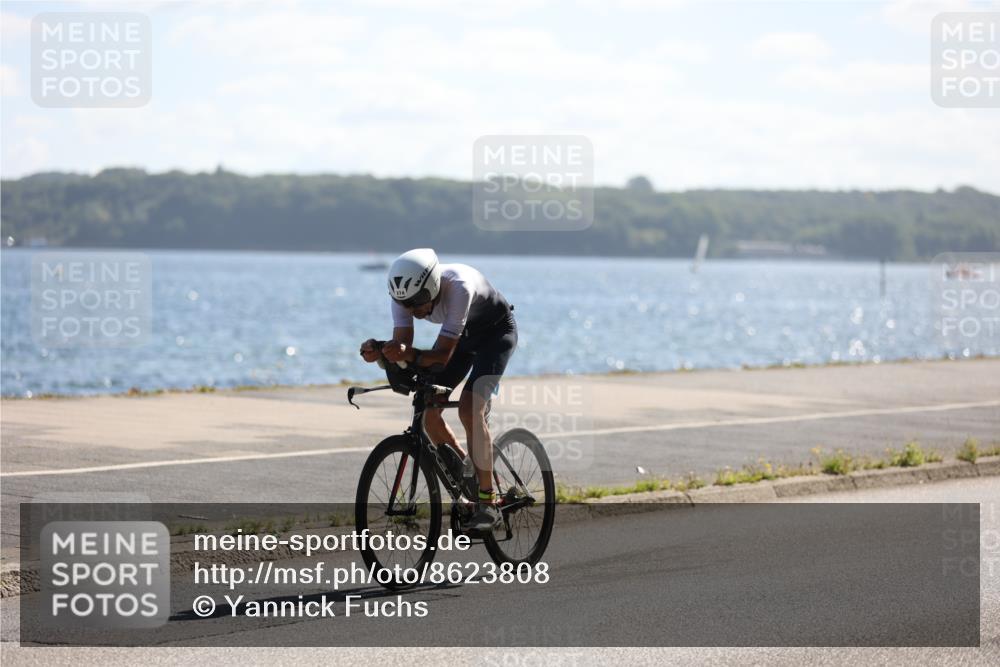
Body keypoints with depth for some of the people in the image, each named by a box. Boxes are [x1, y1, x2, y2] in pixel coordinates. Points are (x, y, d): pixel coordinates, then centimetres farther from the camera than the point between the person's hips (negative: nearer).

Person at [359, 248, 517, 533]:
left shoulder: (458, 287, -41)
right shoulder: (405, 292, -24)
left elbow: (442, 355, -40)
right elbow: (401, 344, -27)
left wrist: (410, 355, -58)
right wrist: (377, 350, -48)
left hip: (497, 331, -6)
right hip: (463, 334, 6)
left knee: (469, 409, -24)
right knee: (429, 411, -5)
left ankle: (488, 503, -17)